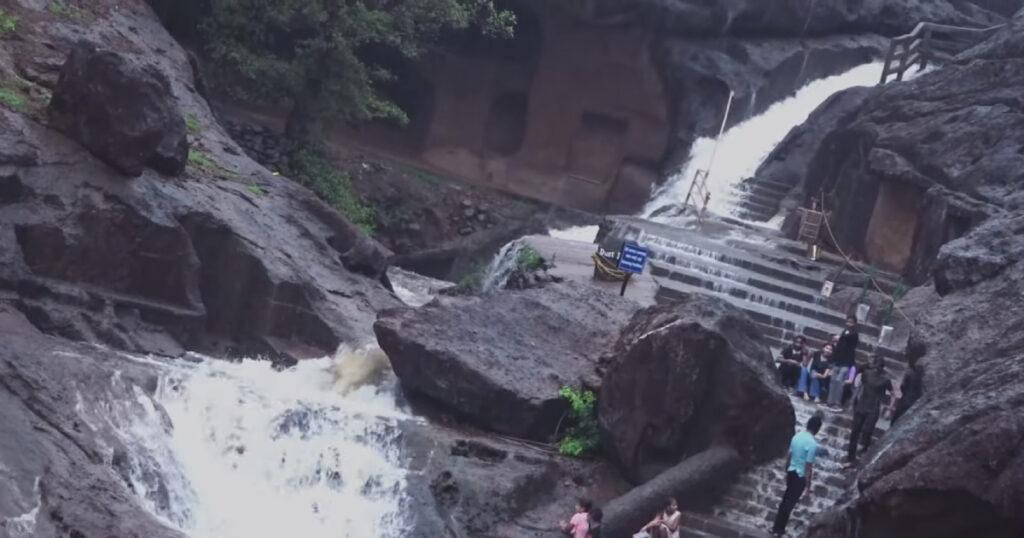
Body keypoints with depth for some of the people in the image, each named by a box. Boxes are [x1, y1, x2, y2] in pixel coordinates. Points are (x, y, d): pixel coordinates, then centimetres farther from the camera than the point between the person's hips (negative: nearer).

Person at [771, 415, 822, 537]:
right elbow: (808, 467, -22)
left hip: (791, 472, 7)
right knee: (790, 502, 4)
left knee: (787, 498, 24)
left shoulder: (797, 436, -1)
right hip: (800, 476, -7)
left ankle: (779, 523, 38)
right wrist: (808, 486, -15)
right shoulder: (812, 444, -25)